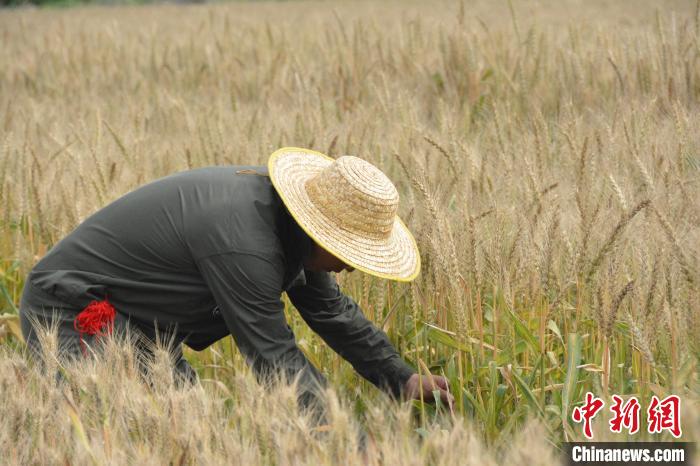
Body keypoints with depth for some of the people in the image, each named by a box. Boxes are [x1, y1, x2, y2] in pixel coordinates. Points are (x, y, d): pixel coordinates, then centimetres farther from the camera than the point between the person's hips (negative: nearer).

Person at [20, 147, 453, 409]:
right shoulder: (241, 242, -31)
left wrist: (401, 377, 8)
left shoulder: (287, 222, -1)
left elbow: (333, 310, 12)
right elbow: (275, 357, -28)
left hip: (133, 320, 10)